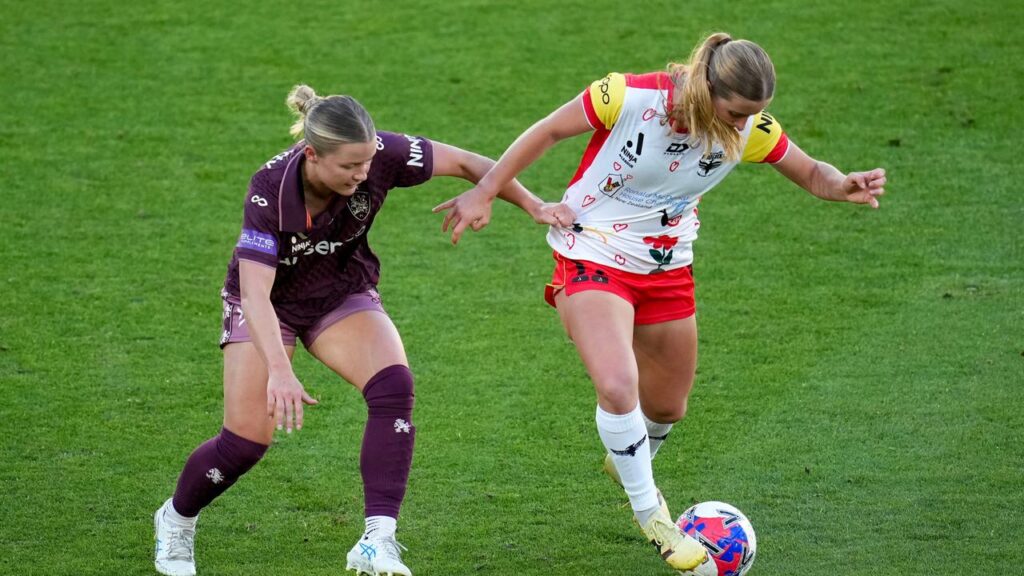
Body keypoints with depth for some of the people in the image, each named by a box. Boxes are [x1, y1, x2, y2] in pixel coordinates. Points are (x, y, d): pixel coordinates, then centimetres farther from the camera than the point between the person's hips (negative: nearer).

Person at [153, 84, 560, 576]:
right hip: (269, 302, -3)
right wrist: (279, 370, -53)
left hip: (344, 295, 3)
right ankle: (176, 520, 24)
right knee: (245, 442, -8)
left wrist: (534, 206, -15)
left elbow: (464, 163, -16)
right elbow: (255, 292, -40)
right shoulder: (270, 190, -34)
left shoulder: (380, 156, -28)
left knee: (393, 388, -26)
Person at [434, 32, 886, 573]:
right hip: (593, 258, -5)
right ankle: (649, 514, -5)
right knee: (617, 386, -26)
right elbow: (547, 131, -13)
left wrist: (843, 185, -25)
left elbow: (810, 171, -1)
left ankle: (626, 459, 53)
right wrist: (483, 193, -10)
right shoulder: (629, 97, -27)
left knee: (667, 406, 16)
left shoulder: (749, 130, -14)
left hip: (666, 268, 5)